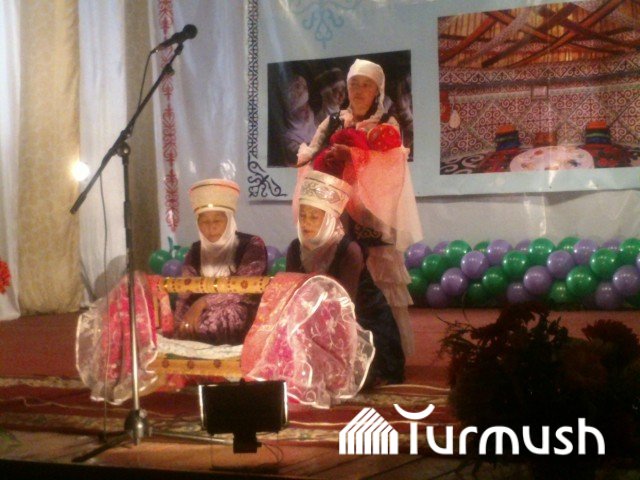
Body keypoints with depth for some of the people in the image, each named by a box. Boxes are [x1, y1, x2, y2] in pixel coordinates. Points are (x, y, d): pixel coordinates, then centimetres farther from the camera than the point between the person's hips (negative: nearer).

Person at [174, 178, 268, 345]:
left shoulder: (252, 245, -5)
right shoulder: (195, 252, 9)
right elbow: (185, 296, 3)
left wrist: (204, 302, -29)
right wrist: (182, 329, -16)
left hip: (246, 322, -3)